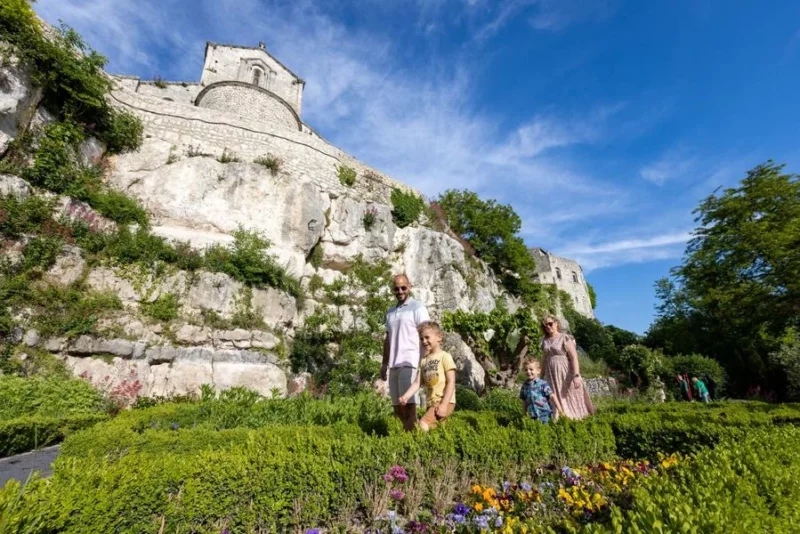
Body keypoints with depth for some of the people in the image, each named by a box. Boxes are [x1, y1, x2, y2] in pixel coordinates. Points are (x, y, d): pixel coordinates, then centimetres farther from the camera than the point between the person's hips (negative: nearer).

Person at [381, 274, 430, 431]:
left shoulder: (417, 308, -1)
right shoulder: (390, 312, 18)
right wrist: (384, 363, 17)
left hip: (410, 363, -7)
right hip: (393, 365, 7)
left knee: (408, 405, -5)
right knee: (397, 407, 13)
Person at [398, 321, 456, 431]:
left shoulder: (445, 357, -6)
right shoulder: (423, 360, 11)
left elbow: (451, 382, -10)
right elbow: (417, 382, 4)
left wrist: (444, 404, -17)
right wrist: (405, 396, -12)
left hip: (444, 402, -7)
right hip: (431, 403, 7)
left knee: (423, 425, -23)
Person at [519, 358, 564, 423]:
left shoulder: (543, 384, -9)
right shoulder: (524, 386, 3)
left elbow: (552, 396, -12)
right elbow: (524, 401, 12)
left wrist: (559, 409, -16)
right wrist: (525, 412, 14)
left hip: (545, 415, -4)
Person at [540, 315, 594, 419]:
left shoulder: (565, 338, -6)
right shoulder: (545, 341, 10)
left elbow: (574, 357, -13)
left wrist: (576, 375, -22)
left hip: (566, 373, -5)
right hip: (551, 375, 5)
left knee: (571, 399, 1)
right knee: (556, 400, 6)